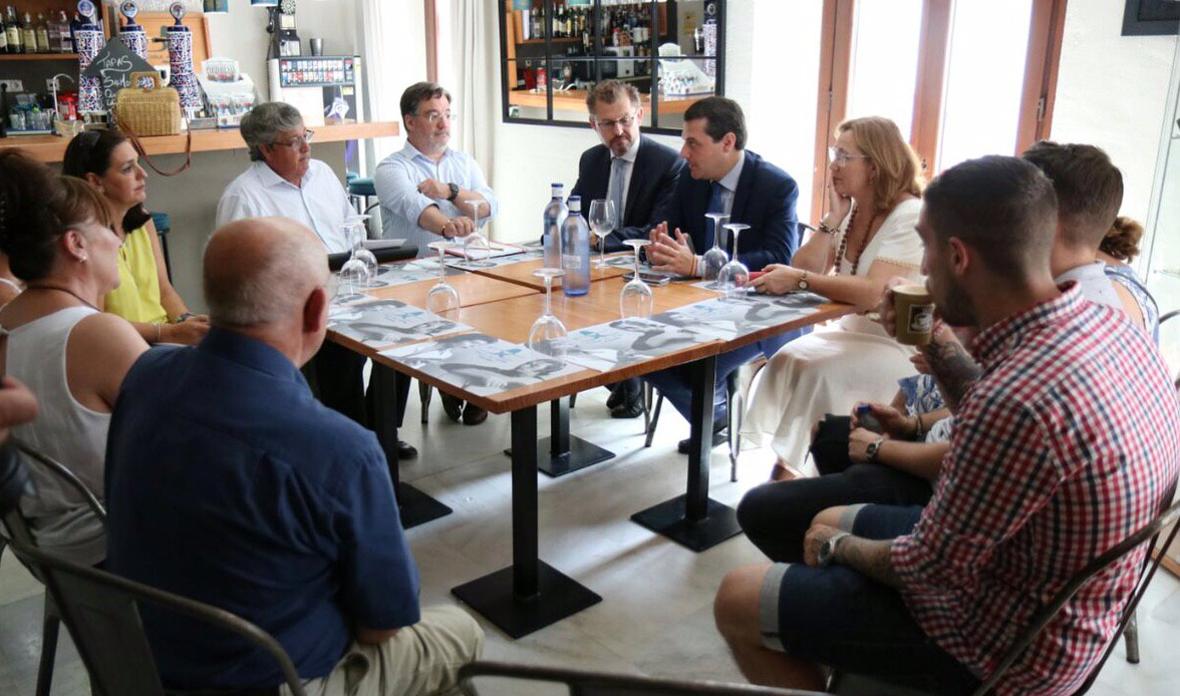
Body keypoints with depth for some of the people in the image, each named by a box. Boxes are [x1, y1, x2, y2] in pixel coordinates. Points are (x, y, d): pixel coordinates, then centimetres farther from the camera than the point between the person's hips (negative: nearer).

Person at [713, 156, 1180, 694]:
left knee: (737, 600, -4)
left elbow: (930, 568, -23)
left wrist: (837, 545, -5)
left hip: (1008, 644, -9)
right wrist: (937, 351, 1)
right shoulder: (1108, 326, -7)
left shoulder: (1020, 397, -36)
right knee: (835, 521, 25)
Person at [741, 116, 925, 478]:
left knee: (818, 370, -26)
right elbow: (805, 272, -3)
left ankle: (799, 467, -9)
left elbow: (874, 293, -29)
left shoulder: (910, 216, -17)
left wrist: (799, 281, -31)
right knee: (788, 359, -17)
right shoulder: (849, 211, 7)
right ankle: (788, 462, -10)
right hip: (852, 332, 7)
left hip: (900, 345, -7)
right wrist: (833, 220, -10)